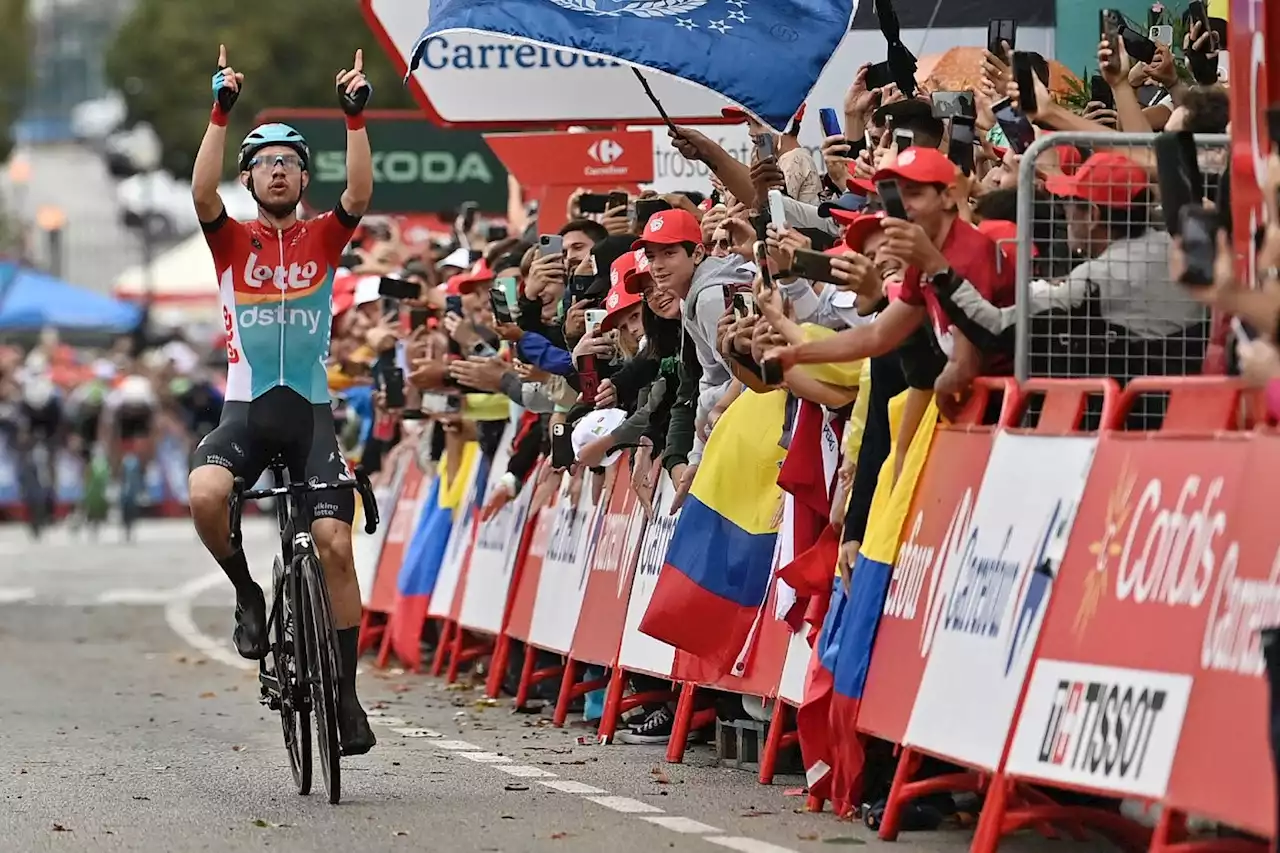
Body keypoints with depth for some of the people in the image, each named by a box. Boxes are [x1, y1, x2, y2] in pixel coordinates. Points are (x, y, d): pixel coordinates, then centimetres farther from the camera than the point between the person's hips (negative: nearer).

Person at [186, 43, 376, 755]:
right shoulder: (233, 240, 5)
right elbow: (202, 192, -14)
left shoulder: (323, 238, 7)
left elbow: (361, 194, -11)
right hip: (247, 408, -1)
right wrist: (222, 110, -23)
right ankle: (247, 592, -1)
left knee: (336, 545, -10)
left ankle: (346, 693, 0)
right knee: (205, 495, -31)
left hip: (311, 411, 1)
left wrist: (356, 116, -21)